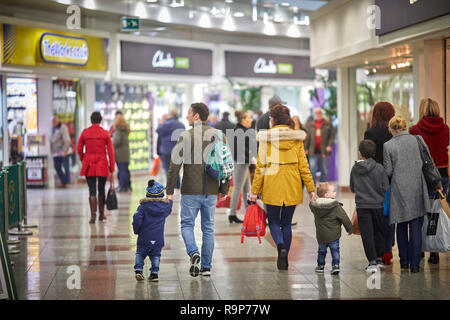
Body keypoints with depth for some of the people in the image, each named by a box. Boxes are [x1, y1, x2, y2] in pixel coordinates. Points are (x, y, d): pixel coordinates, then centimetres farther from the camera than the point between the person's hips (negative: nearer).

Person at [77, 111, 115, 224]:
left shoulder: (85, 132, -1)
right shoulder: (105, 133, -4)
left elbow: (79, 149, 5)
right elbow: (110, 151, -3)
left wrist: (83, 160, 21)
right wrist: (112, 167, 3)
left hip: (89, 165, 0)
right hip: (102, 165, 0)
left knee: (92, 191, 1)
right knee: (101, 189, 14)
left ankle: (93, 216, -8)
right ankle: (101, 214, 23)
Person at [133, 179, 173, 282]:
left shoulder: (143, 206, -6)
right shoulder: (165, 206, 2)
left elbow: (137, 218, -16)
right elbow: (169, 209, 26)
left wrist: (136, 230, -1)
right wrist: (170, 200, 46)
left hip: (144, 237, -1)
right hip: (158, 238, 1)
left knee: (140, 253, 15)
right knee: (155, 255, 15)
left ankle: (138, 269, -2)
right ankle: (154, 272, 1)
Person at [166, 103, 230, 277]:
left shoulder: (186, 136, -8)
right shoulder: (219, 135, 3)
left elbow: (175, 164, -10)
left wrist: (170, 191, -4)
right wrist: (224, 189, 12)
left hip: (191, 191, -3)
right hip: (211, 191, 3)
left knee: (187, 224, 10)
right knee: (208, 227, 11)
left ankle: (193, 252, -14)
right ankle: (206, 266, 12)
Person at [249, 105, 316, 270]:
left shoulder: (266, 137, -5)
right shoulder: (296, 138, 2)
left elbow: (260, 166, -4)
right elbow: (303, 166, 2)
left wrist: (255, 191, 1)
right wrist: (310, 189, 7)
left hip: (272, 187, -2)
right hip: (292, 188, 2)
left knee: (274, 221, 12)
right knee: (286, 223, 14)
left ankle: (281, 247, -16)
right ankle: (284, 260, 13)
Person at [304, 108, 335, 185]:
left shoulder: (328, 124, 10)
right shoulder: (309, 125, 13)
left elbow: (332, 136, 5)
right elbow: (306, 137, 11)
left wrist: (329, 145, -8)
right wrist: (305, 149, 4)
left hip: (324, 151, 0)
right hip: (313, 151, 0)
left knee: (324, 171, 4)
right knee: (312, 169, -11)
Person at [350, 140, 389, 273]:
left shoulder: (355, 169, -1)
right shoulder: (379, 168, -6)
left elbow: (352, 188, 10)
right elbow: (386, 188, -4)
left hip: (362, 206, 0)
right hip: (378, 205, 1)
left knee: (367, 235, 0)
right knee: (379, 232, 16)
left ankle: (372, 262, -6)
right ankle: (379, 259, 23)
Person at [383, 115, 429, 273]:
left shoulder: (388, 146, -6)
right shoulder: (417, 140, -2)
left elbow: (388, 171, -3)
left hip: (399, 190, 0)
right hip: (417, 189, 0)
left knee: (401, 226, 14)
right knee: (416, 227, 2)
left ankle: (404, 261, 18)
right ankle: (414, 264, -1)